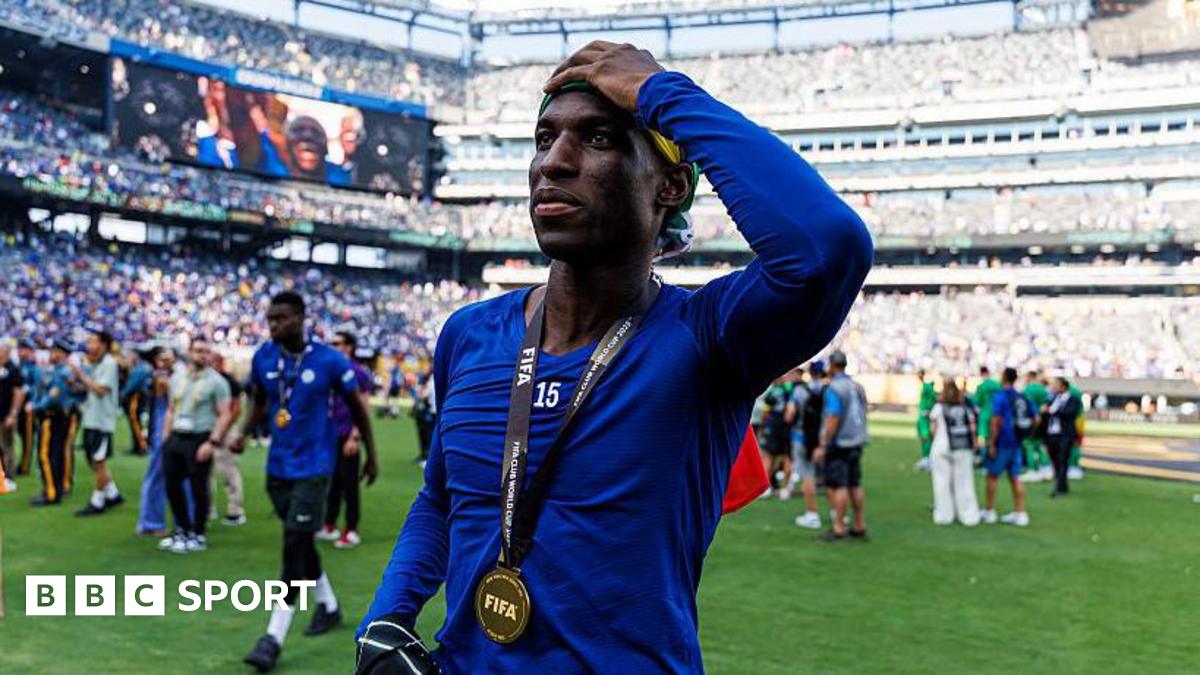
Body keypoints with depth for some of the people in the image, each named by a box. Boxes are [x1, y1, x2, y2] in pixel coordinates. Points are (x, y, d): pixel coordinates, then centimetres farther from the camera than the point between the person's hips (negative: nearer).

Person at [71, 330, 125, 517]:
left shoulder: (109, 364, -12)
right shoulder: (96, 365, 15)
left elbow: (100, 389, -20)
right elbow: (89, 390, 17)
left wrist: (81, 374, -15)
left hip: (102, 421, -9)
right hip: (90, 419, 9)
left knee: (99, 461, -1)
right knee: (93, 461, 15)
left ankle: (97, 503, 7)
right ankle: (113, 495, 24)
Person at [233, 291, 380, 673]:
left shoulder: (329, 361, -13)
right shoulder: (263, 358, -2)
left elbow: (357, 407, 0)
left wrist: (371, 455, 6)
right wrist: (244, 433, -5)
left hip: (312, 467, -5)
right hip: (277, 467, 5)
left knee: (294, 546, -11)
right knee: (300, 543, 16)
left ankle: (274, 638, -6)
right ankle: (328, 606, 37)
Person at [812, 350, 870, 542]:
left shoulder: (834, 388, -14)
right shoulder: (858, 387, 11)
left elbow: (833, 419, -20)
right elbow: (862, 416, 16)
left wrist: (822, 446, -18)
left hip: (838, 443, -8)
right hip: (856, 442, 8)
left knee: (836, 486, -5)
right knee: (855, 485, 12)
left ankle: (838, 528, -6)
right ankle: (860, 527, 15)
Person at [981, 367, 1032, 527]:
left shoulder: (1000, 396, -13)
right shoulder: (1023, 398, 7)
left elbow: (996, 421, -19)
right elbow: (1035, 420, 11)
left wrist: (992, 443, -16)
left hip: (1002, 442, -6)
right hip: (1016, 443, 6)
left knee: (992, 476, 6)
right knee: (1015, 478, 10)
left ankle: (990, 512, 11)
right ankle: (1020, 513, 10)